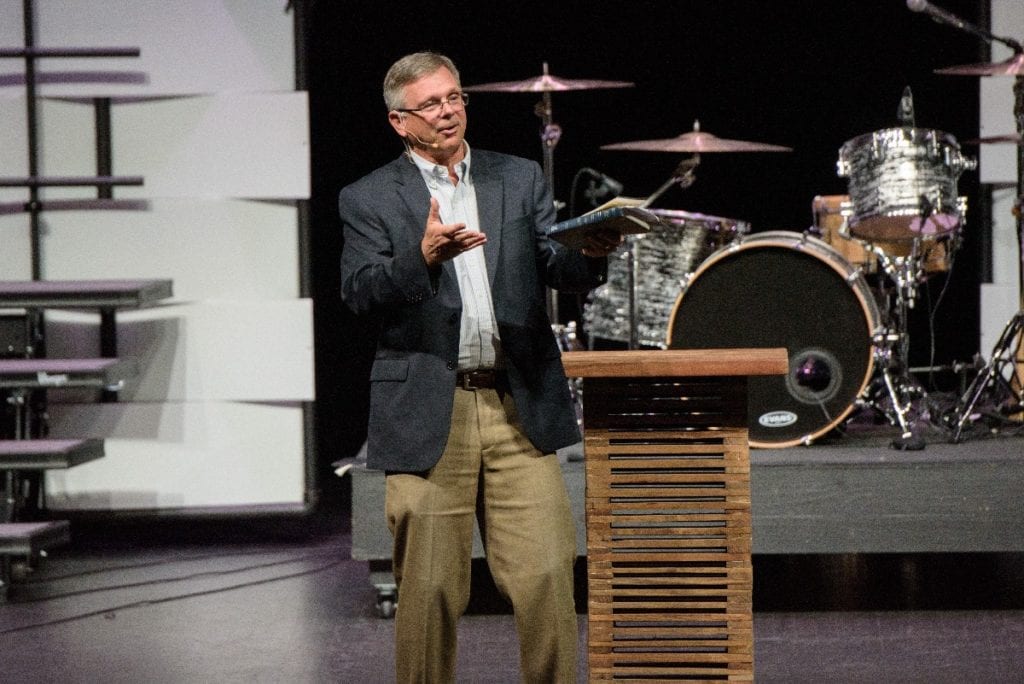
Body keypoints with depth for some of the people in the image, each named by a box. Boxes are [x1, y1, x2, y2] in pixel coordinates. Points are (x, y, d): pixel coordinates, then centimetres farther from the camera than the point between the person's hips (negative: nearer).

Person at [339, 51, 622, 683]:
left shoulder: (521, 180, 13)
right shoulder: (369, 200, 4)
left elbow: (560, 271, 3)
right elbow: (360, 291, -10)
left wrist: (590, 255, -20)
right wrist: (423, 257, -28)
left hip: (520, 410, 2)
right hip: (427, 416, -2)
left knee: (547, 576, -4)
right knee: (430, 590, 1)